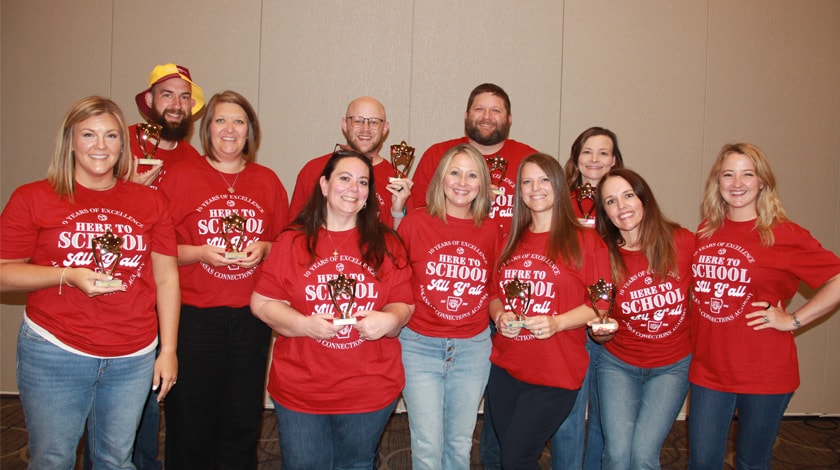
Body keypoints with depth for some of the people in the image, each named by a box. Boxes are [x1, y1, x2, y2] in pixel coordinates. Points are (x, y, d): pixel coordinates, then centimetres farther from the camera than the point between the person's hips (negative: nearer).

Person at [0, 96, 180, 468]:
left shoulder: (149, 202, 4)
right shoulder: (33, 198, -1)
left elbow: (167, 278, 6)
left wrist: (168, 349, 3)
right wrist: (68, 276, -18)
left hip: (133, 360, 2)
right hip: (54, 353, -2)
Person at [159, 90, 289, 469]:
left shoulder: (268, 181, 8)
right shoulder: (180, 175, 1)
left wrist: (264, 248, -7)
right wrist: (199, 253, -16)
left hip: (251, 316, 2)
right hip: (194, 314, -2)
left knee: (243, 421, 11)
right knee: (190, 422, 7)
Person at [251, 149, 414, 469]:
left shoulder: (386, 243, 1)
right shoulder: (292, 241, -3)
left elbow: (404, 304, 3)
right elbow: (261, 303, -3)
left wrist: (389, 320, -19)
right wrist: (304, 324, -19)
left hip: (371, 392, 2)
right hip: (301, 392, -1)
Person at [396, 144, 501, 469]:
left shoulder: (490, 230, 2)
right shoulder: (416, 222, -6)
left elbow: (494, 288, 12)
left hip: (473, 347, 3)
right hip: (420, 345, -2)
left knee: (460, 444, 15)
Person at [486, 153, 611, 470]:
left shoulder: (585, 241, -4)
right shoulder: (510, 241, 11)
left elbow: (600, 305, -6)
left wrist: (557, 323, -21)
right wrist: (499, 315, -5)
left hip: (555, 375, -5)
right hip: (504, 368, 5)